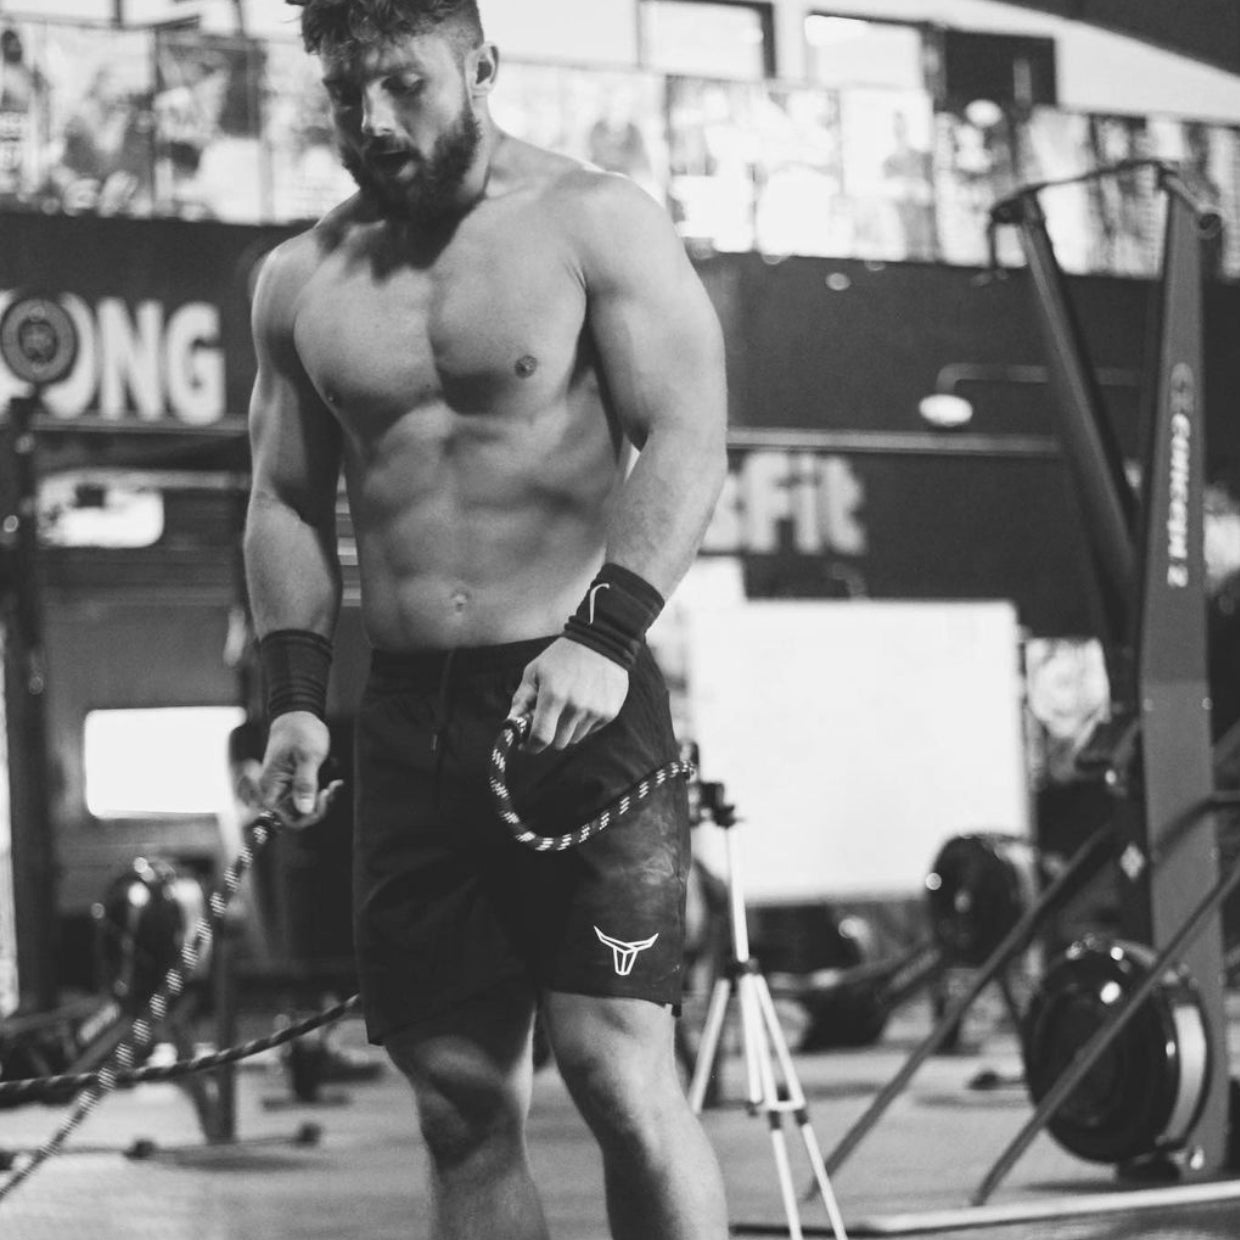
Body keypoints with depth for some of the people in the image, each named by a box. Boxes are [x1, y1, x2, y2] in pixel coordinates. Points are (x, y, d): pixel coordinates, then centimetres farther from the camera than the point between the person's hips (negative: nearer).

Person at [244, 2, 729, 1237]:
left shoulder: (596, 223, -1)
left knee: (616, 1065, -14)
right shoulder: (301, 281, 13)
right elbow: (285, 503, 17)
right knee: (459, 1100, 5)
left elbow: (685, 440, -9)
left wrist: (607, 633, -23)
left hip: (582, 704, -5)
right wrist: (296, 693, 2)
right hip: (407, 719, 5)